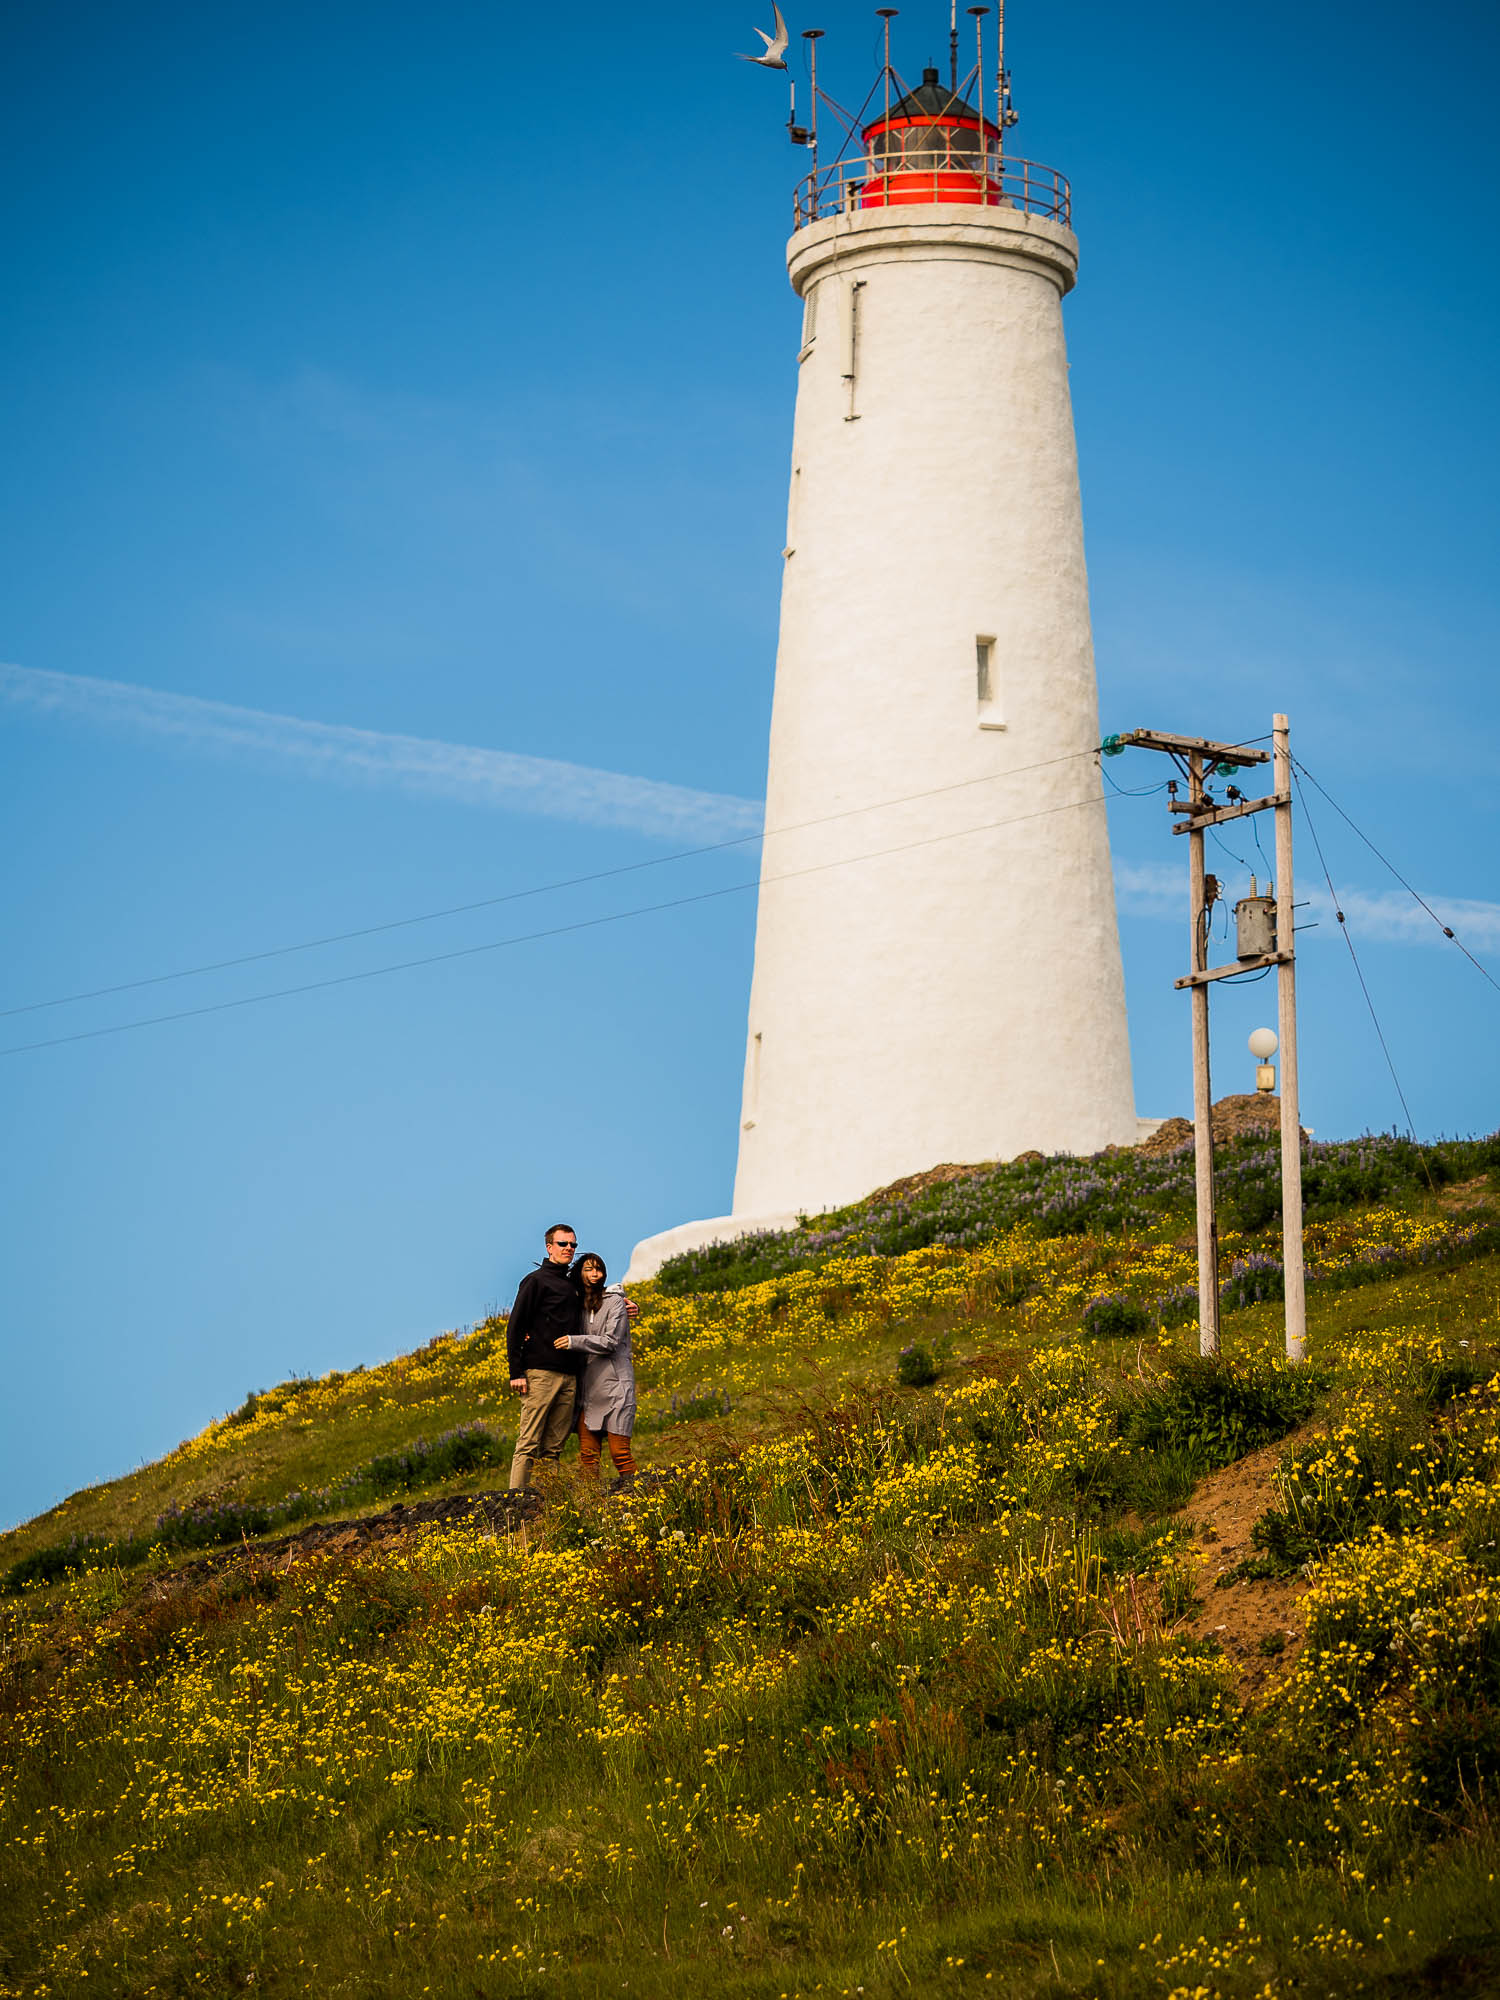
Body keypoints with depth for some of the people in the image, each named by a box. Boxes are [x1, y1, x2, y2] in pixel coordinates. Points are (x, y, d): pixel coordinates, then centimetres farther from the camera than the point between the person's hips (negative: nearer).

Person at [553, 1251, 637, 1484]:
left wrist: (574, 1342, -16)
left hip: (615, 1385, -6)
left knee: (620, 1452, -9)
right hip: (589, 1390, 6)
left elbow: (611, 1342, -10)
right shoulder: (580, 1306, 16)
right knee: (587, 1454, 0)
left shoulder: (615, 1302, -1)